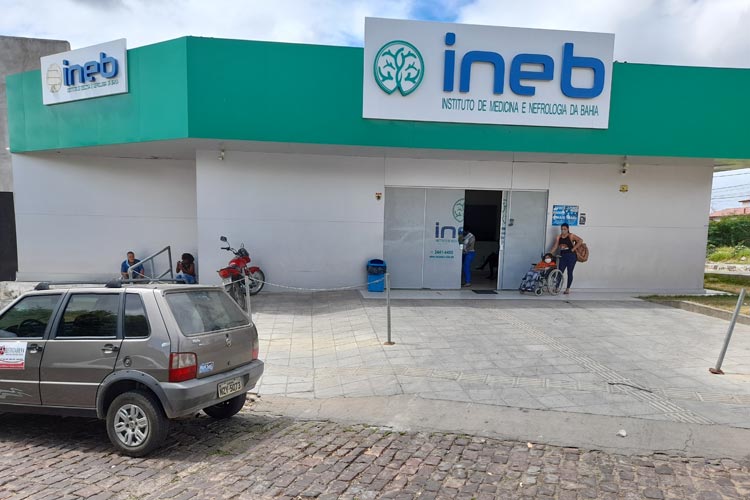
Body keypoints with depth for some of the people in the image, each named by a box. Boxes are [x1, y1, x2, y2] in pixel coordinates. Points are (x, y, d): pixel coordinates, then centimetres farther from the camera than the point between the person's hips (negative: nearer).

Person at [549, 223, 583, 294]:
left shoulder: (571, 236, -5)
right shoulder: (559, 237, 8)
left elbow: (580, 240, -15)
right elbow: (555, 247, 7)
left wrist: (573, 248, -16)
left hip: (571, 256, -4)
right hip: (562, 256, 4)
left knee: (569, 272, 2)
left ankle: (568, 289, 9)